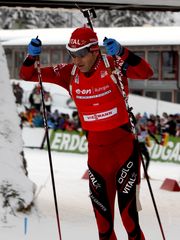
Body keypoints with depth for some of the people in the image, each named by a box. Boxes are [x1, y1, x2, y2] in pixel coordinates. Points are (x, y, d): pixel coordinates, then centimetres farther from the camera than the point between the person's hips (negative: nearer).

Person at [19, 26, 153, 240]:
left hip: (123, 146, -4)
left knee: (128, 210, -8)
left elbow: (146, 72, -29)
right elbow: (28, 75, 4)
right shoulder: (70, 73, -1)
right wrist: (31, 56, -17)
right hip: (96, 149, 5)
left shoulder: (113, 65, -12)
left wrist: (122, 53, -42)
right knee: (102, 210, 12)